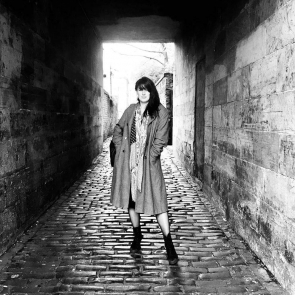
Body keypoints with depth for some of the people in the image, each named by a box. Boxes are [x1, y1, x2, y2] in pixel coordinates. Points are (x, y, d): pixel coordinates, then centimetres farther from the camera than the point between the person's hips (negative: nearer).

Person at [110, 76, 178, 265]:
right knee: (131, 199, 12)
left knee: (157, 200, -5)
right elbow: (118, 131, 18)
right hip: (127, 162, 4)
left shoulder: (161, 112, -4)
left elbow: (160, 141, -8)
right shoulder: (130, 110, 8)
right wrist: (121, 150, 5)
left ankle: (169, 244, 3)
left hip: (149, 163, -4)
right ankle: (137, 236, 31)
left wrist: (146, 160, -12)